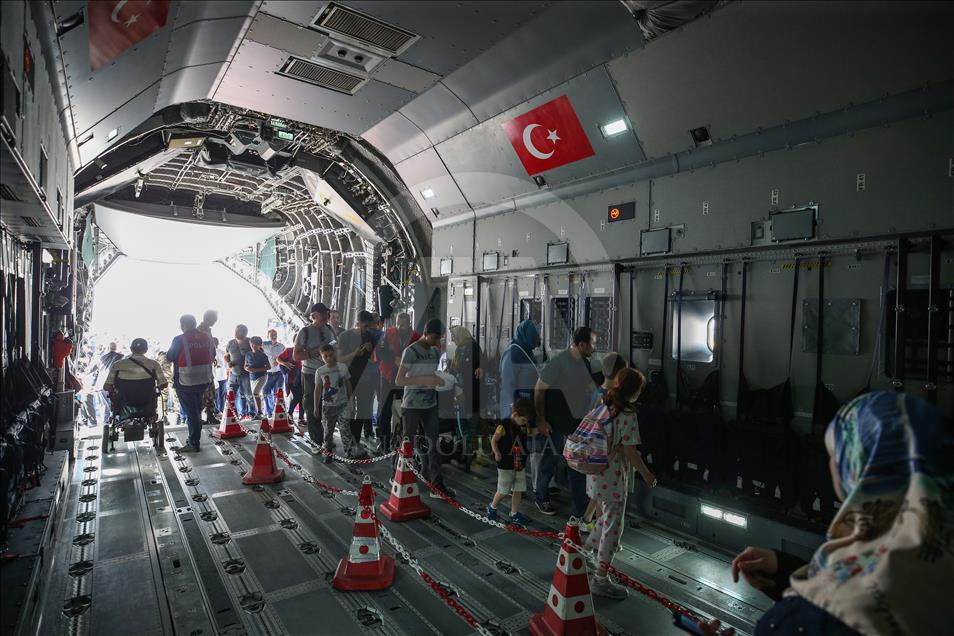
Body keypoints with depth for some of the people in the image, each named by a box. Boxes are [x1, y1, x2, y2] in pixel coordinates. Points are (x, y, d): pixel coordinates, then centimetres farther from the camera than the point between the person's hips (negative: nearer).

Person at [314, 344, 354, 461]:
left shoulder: (343, 367, -2)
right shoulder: (320, 371, -1)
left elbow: (348, 384, 6)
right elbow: (318, 389, 3)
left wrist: (349, 400, 7)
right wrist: (316, 407, 3)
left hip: (342, 404, -1)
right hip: (327, 405, 1)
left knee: (345, 429, -7)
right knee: (328, 431, 9)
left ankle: (350, 452, -3)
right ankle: (328, 453, 23)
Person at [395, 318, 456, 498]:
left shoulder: (434, 351, 8)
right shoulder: (411, 351, -13)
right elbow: (399, 380, -16)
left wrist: (438, 380, -3)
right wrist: (425, 380, -25)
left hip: (430, 405, 6)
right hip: (412, 406, -5)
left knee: (433, 445, 3)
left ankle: (437, 485, 7)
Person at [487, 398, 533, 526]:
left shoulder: (524, 426, 2)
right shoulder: (504, 425, -18)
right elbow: (494, 440, -13)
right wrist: (497, 453, -24)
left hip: (519, 464, 6)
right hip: (505, 464, -6)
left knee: (518, 490, 9)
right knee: (503, 491, 4)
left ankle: (514, 514, 22)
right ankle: (492, 508, 29)